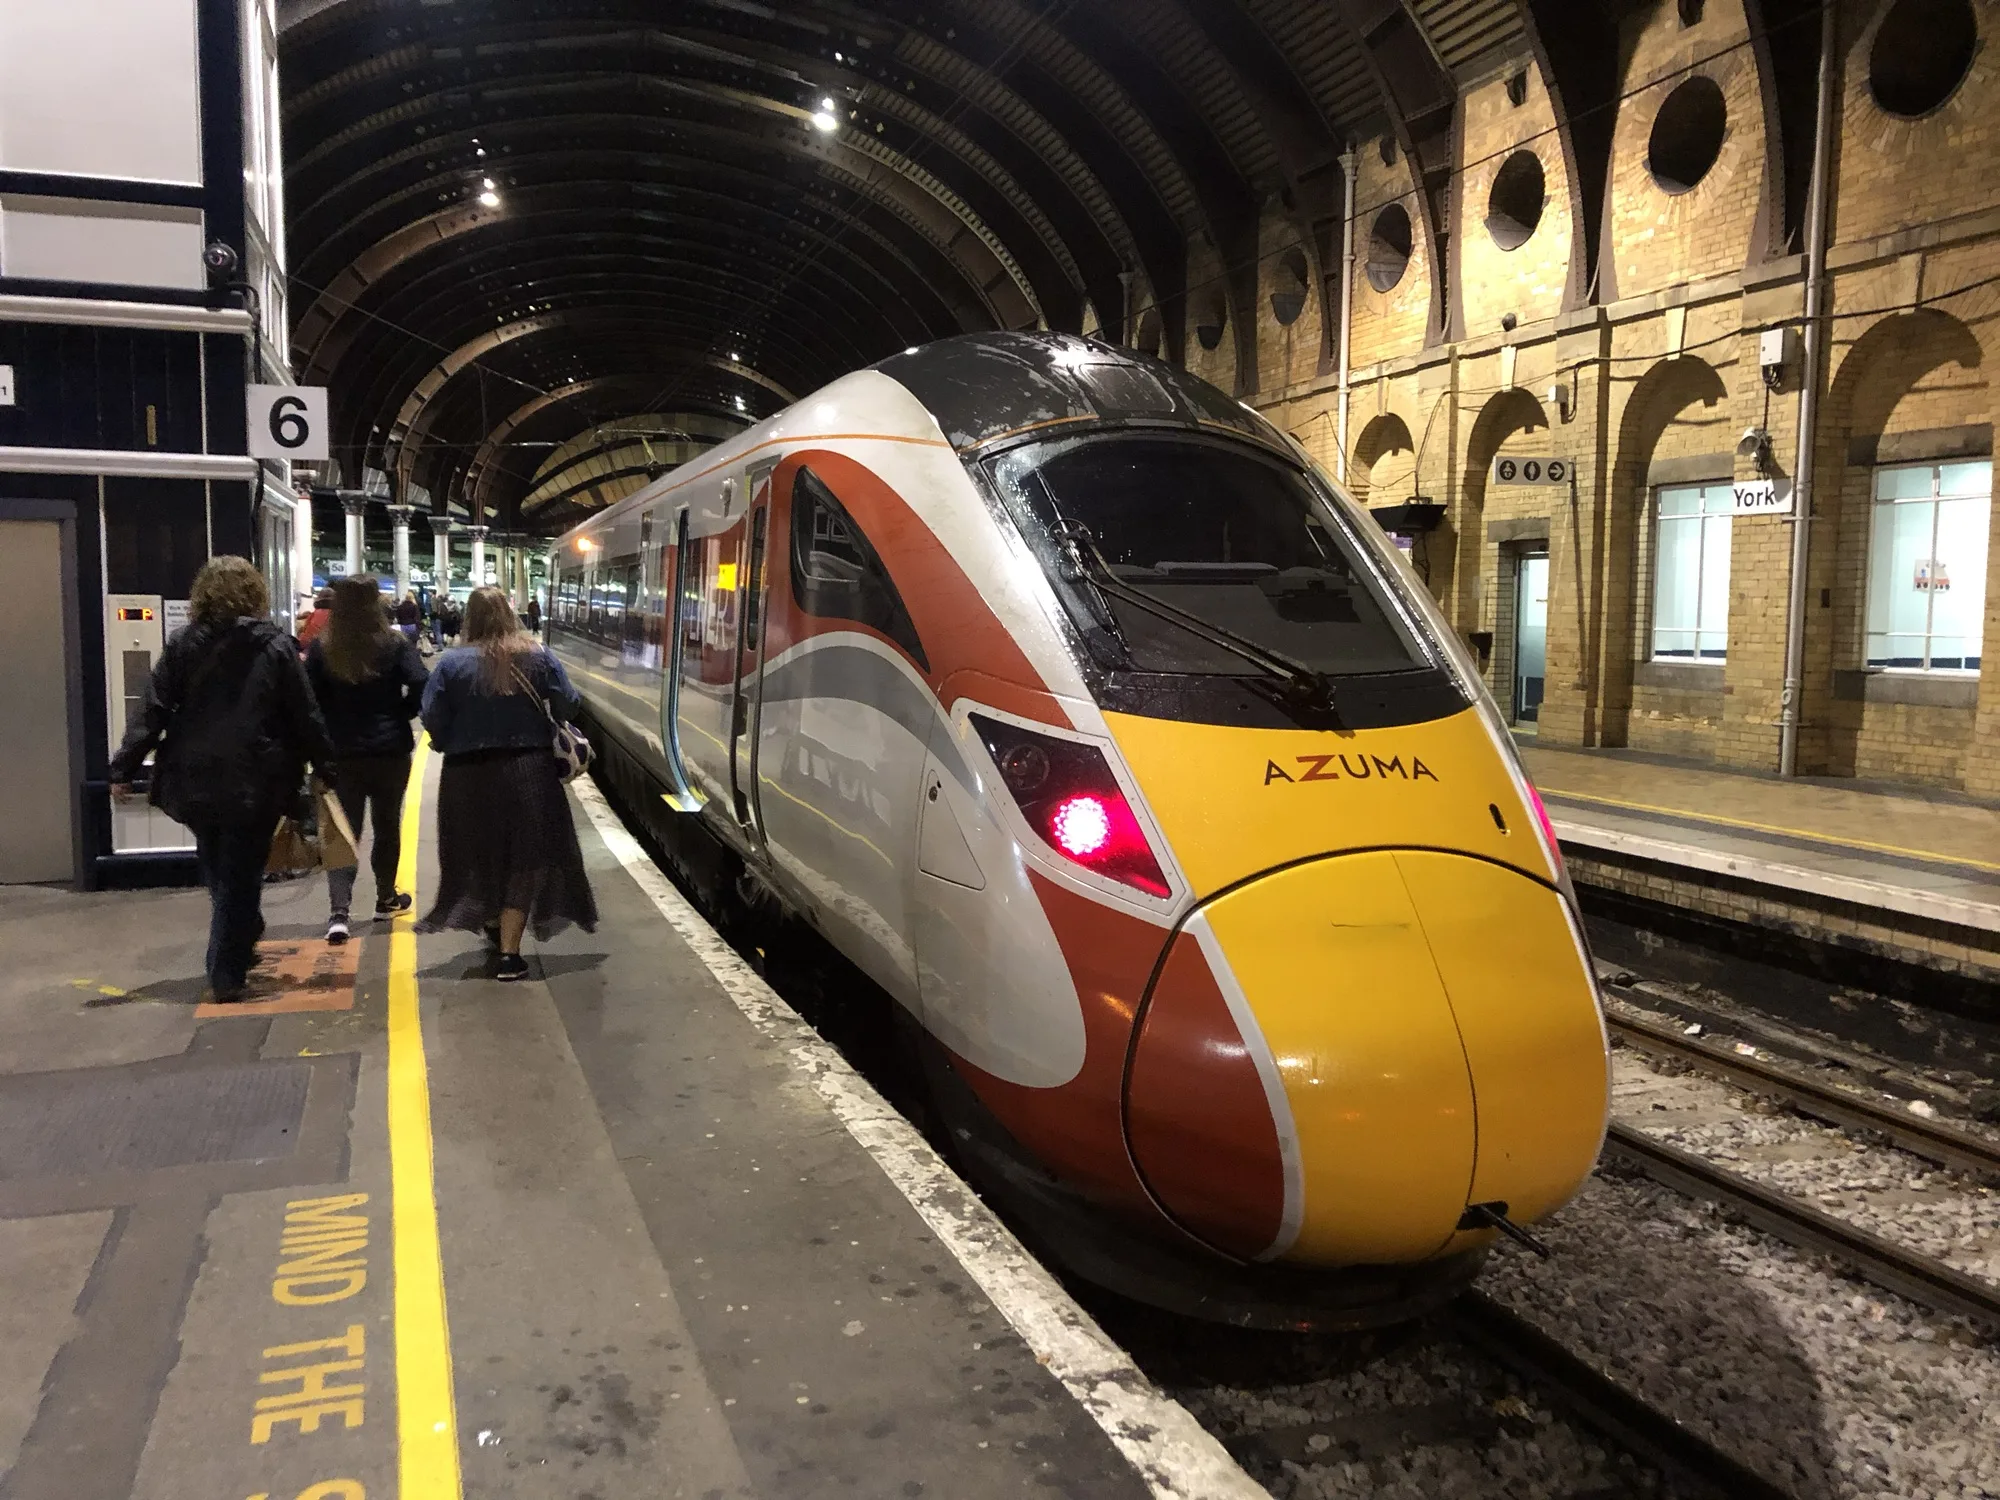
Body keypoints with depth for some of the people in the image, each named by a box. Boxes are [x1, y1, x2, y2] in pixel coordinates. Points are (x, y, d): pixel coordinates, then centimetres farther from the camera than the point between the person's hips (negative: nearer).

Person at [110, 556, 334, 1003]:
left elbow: (152, 713, -1)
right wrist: (324, 762, 8)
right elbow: (305, 714, -3)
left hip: (195, 780, 3)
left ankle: (241, 944, 35)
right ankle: (227, 973, 5)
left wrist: (124, 769, 2)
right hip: (256, 781, -3)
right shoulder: (276, 646, -4)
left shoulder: (183, 645, 2)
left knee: (218, 871, 21)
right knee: (241, 876, 5)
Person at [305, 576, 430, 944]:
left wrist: (333, 725, 11)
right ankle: (386, 899, 30)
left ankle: (338, 913, -11)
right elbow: (421, 688, -14)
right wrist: (399, 715, 2)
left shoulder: (322, 649, -3)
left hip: (341, 752, 1)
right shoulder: (395, 643, -7)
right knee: (387, 825, 16)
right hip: (390, 750, 0)